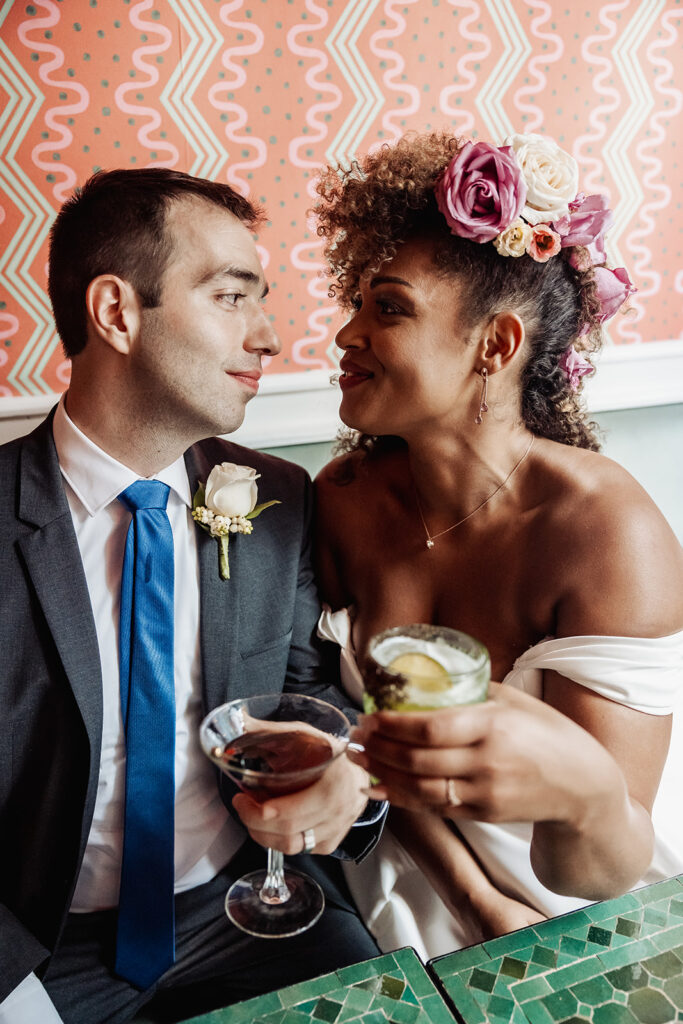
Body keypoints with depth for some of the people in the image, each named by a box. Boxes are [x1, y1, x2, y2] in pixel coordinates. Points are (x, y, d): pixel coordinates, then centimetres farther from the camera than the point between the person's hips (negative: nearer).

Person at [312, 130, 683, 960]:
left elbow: (596, 876, -22)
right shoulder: (344, 497, -11)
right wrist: (479, 901, -9)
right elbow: (373, 735, -2)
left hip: (569, 919, -1)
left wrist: (583, 791, -44)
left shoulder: (609, 534, -24)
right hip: (410, 880, 2)